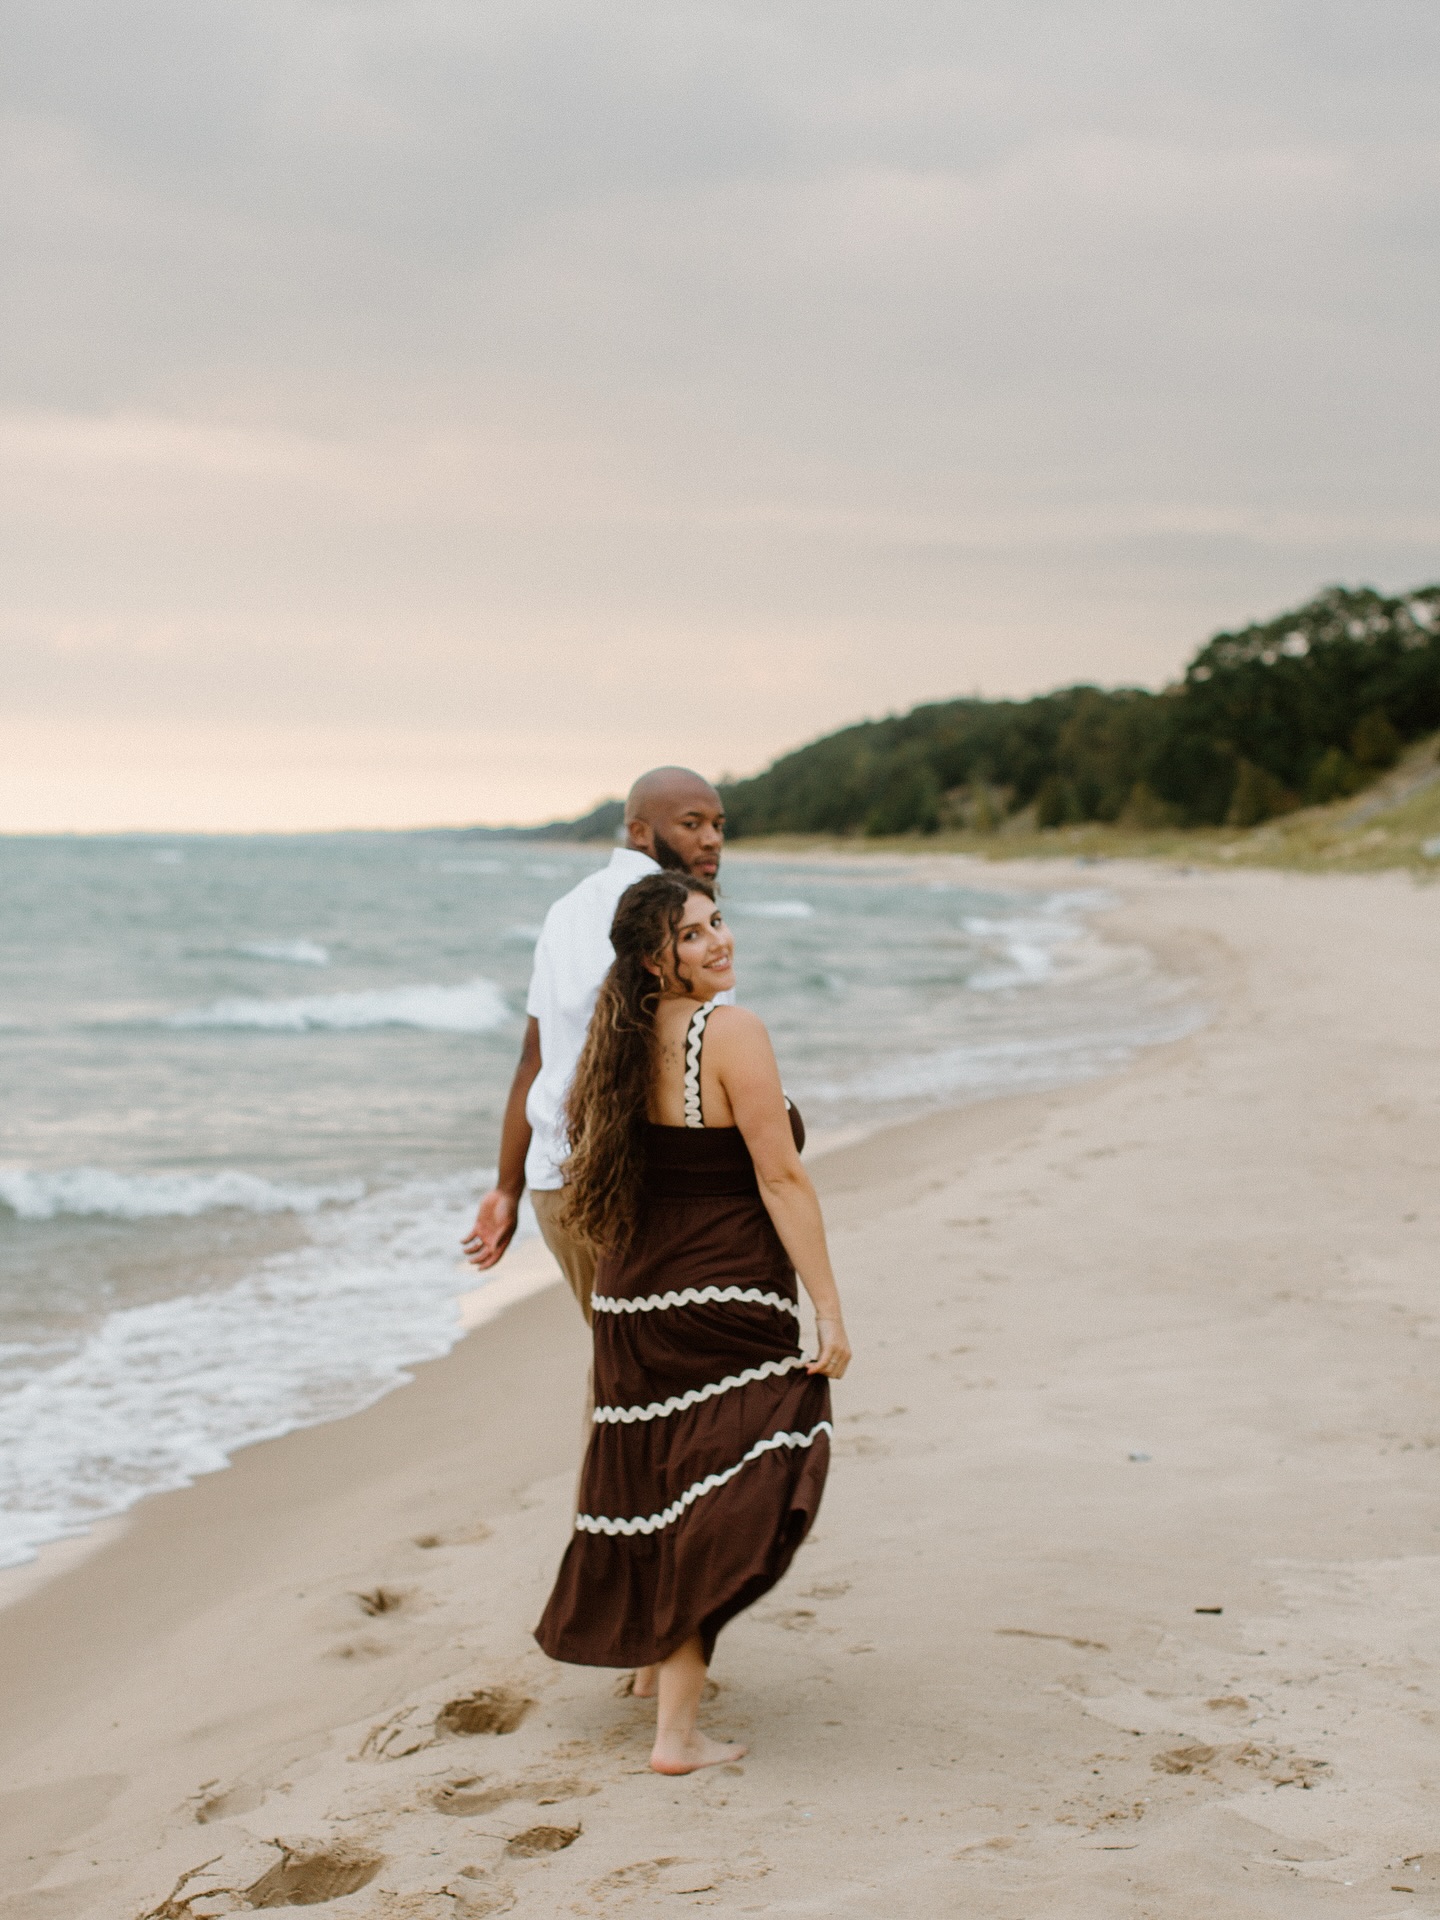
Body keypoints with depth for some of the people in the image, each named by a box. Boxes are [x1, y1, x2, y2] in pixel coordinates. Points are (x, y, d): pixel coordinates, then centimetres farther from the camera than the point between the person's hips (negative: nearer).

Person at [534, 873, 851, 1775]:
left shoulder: (626, 1042, 8)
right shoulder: (732, 1031, -14)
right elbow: (781, 1180, -15)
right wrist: (830, 1308, -13)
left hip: (632, 1297, 8)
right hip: (722, 1307, -7)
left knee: (658, 1482, 23)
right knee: (716, 1501, -3)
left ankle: (656, 1658, 42)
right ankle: (678, 1730, -4)